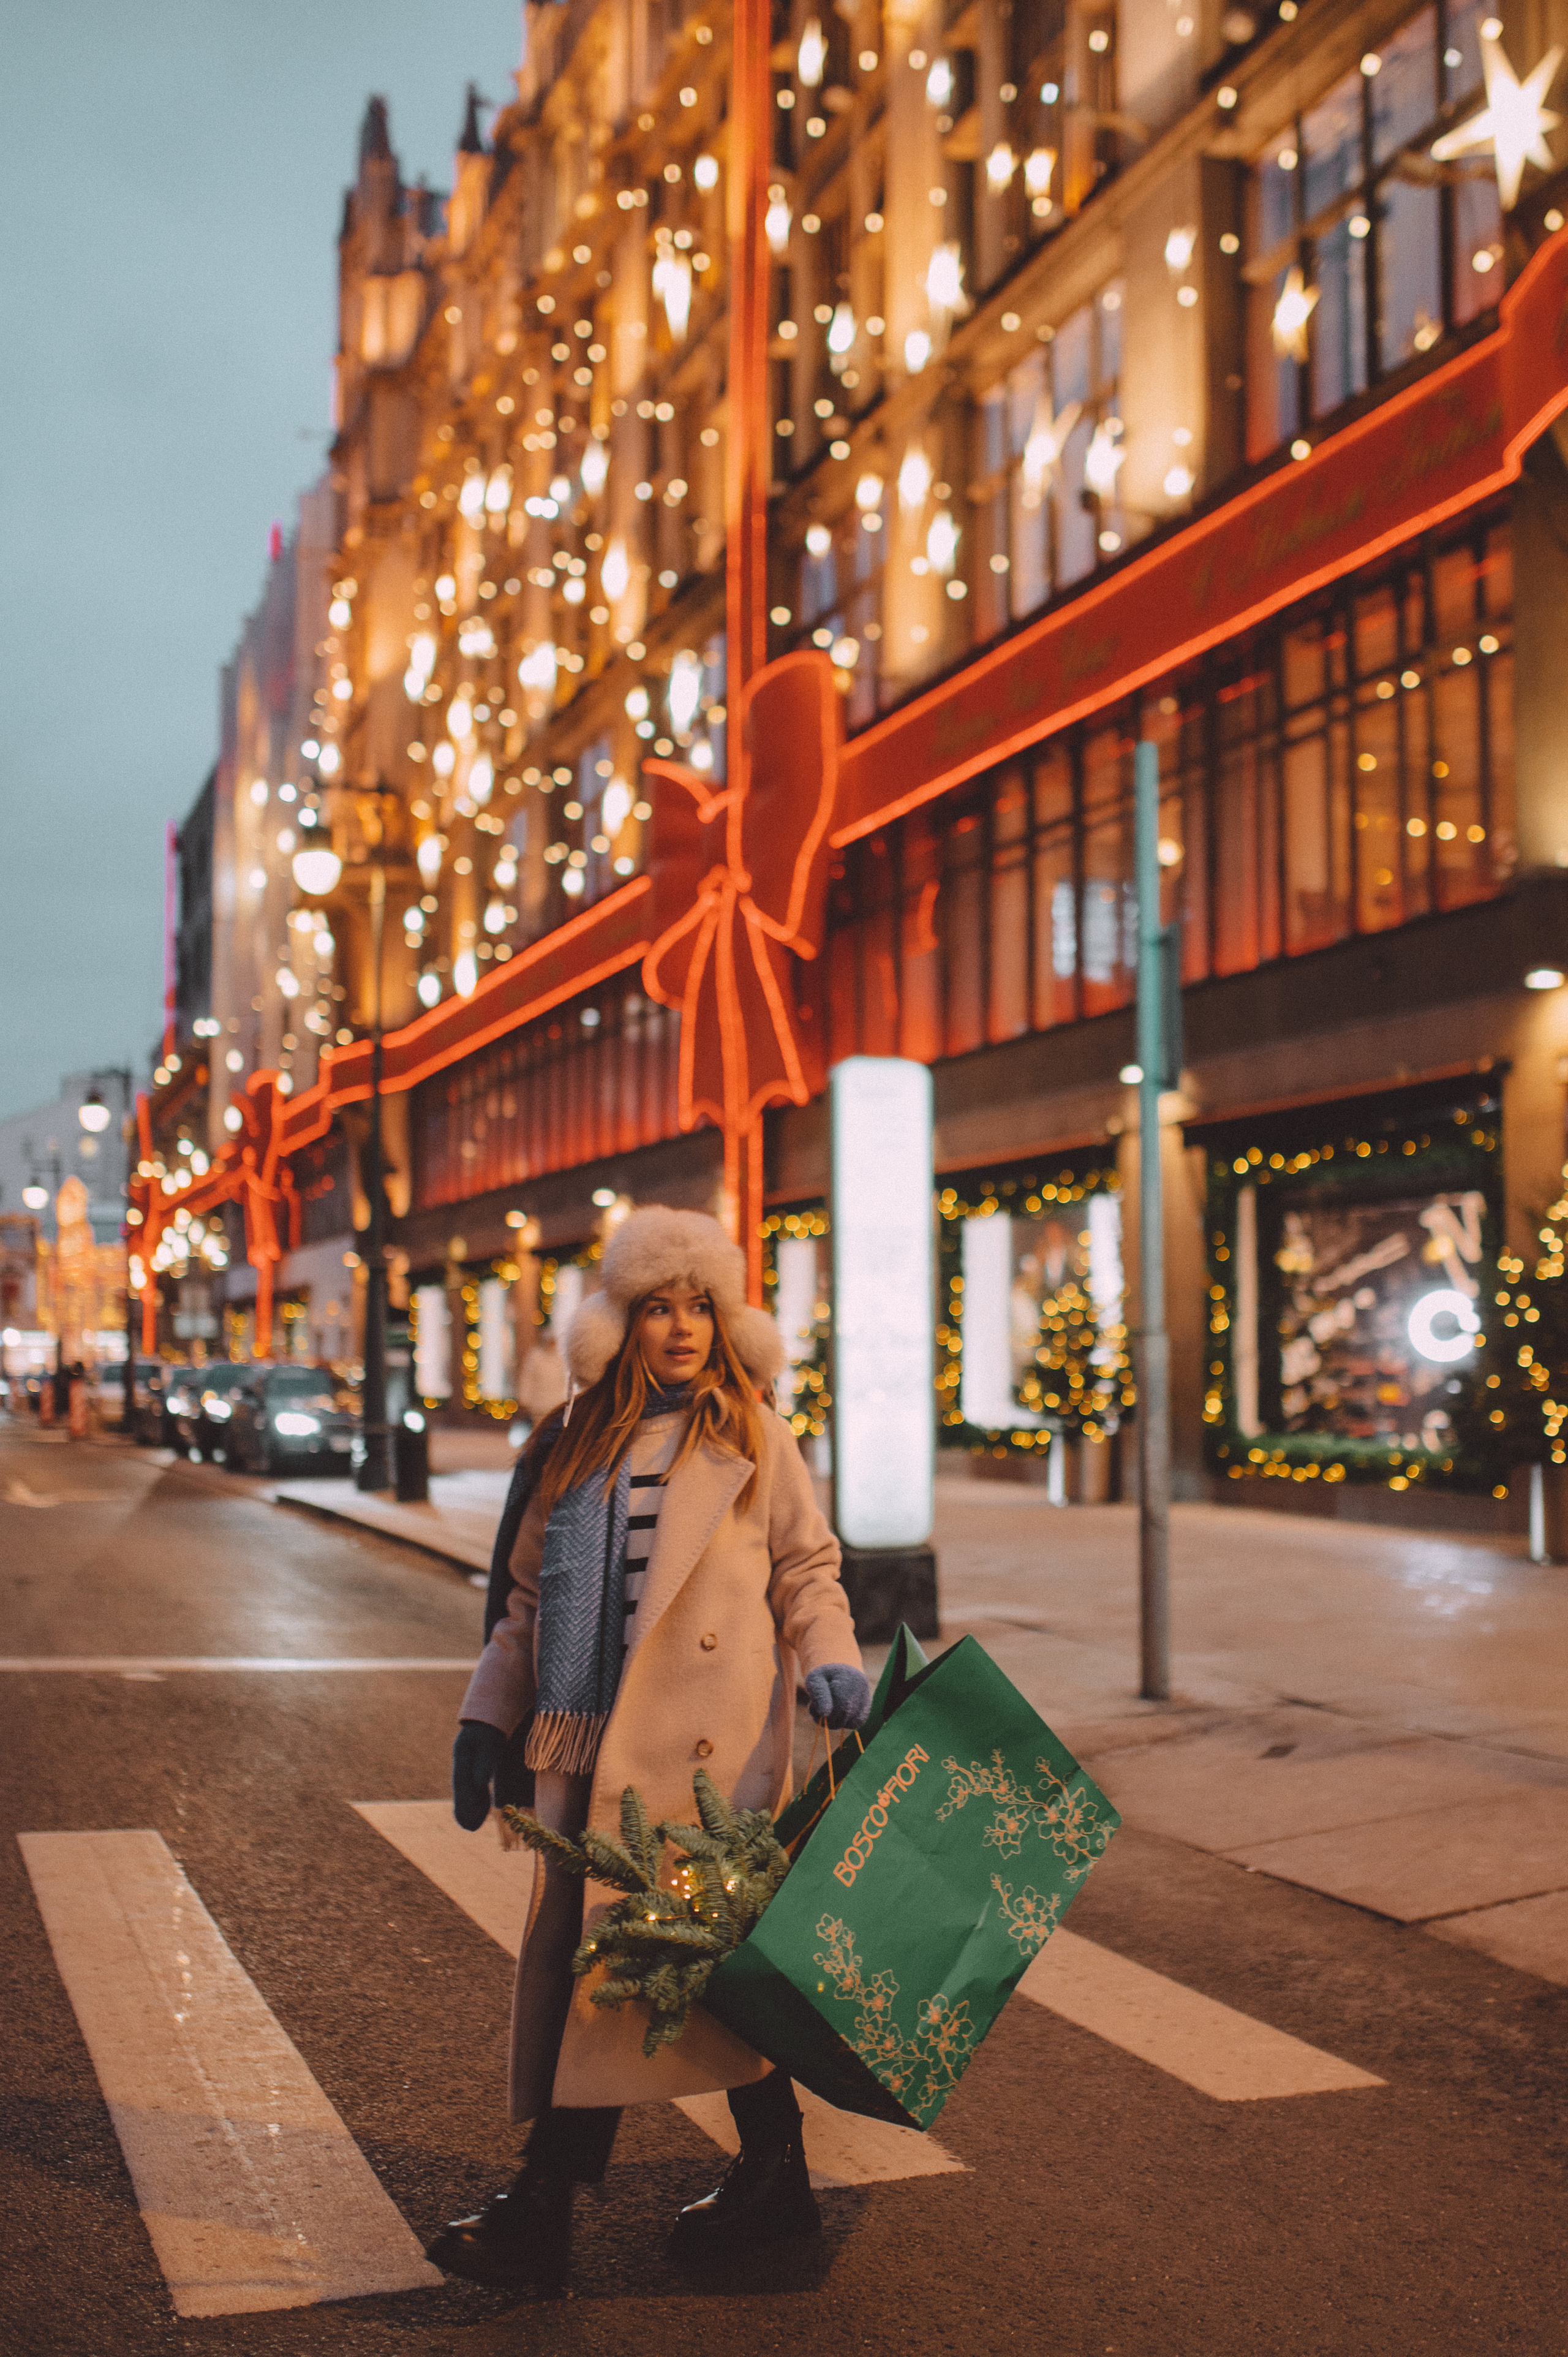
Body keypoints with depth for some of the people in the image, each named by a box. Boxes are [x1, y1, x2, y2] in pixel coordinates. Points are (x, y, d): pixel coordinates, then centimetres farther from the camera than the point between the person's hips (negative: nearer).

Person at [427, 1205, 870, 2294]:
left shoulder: (754, 1437, 6)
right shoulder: (575, 1443, 15)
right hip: (590, 1743, 5)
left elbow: (806, 1567, 8)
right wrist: (489, 1716, 16)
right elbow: (530, 1594, 19)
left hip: (710, 1741, -4)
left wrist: (832, 1662, -9)